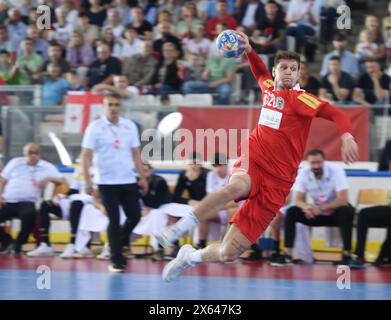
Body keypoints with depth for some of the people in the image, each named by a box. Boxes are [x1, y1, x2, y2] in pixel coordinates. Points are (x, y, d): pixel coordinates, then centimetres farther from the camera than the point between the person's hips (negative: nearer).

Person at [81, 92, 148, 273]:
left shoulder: (130, 126, 7)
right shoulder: (95, 128, -4)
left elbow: (136, 154, 13)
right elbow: (86, 155, -6)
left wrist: (143, 177, 9)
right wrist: (87, 180, -14)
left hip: (128, 181, 4)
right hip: (107, 182, -4)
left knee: (135, 216, 4)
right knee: (114, 220, -4)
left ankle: (117, 245, 27)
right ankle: (116, 260, 4)